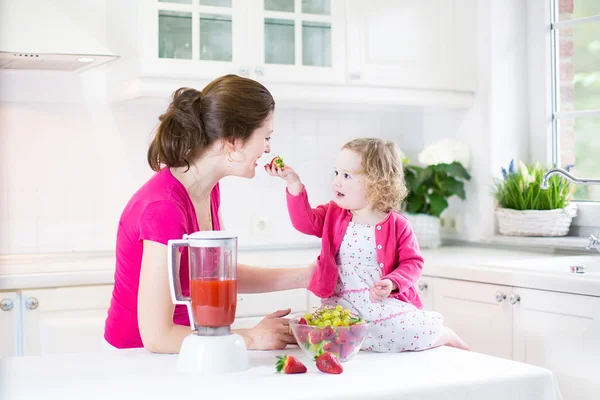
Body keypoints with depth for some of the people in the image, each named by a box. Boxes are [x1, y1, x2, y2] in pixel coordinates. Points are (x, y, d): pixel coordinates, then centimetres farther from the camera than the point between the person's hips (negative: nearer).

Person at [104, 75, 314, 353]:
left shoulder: (207, 188, 0)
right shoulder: (165, 205, -27)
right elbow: (156, 336, -26)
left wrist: (304, 276, 5)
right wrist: (253, 338, -17)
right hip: (137, 359, -7)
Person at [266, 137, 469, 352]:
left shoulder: (396, 225, -3)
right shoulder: (333, 215, 8)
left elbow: (412, 262, -1)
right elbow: (305, 221, -7)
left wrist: (392, 283, -19)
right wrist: (294, 185, -17)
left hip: (383, 301, -3)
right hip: (342, 302, 3)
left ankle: (442, 334, 8)